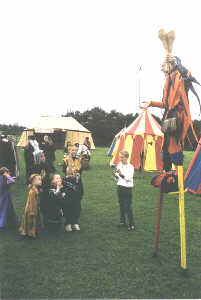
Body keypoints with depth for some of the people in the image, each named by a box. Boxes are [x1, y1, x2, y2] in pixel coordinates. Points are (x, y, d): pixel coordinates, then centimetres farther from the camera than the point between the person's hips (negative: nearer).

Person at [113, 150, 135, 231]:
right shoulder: (119, 166, 6)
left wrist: (121, 174, -34)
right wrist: (115, 175, -11)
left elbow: (129, 178, -20)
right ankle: (122, 222, 24)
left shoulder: (130, 167, -9)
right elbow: (117, 180, 10)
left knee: (128, 207, -4)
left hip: (127, 188, -5)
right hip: (120, 187, 5)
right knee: (121, 206, 12)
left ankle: (131, 224, 6)